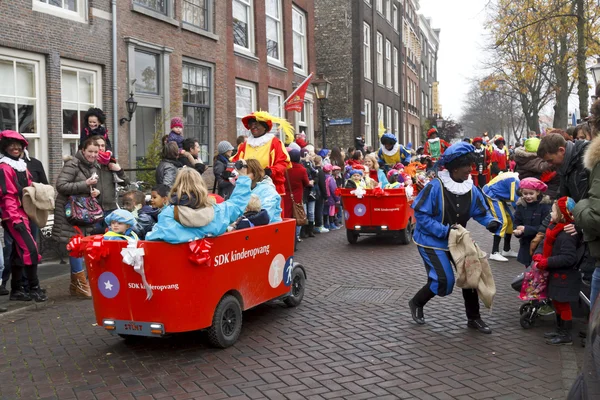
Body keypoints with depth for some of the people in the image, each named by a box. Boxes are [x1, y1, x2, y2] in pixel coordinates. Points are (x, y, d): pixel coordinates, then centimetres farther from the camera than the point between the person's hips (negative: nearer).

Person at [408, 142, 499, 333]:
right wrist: (445, 231, -30)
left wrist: (491, 222, -21)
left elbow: (481, 212, 3)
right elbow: (421, 215, -23)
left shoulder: (471, 189, -7)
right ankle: (416, 303, 18)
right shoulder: (435, 187, -24)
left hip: (457, 240, 6)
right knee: (444, 280, -10)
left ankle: (473, 318, 20)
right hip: (432, 241, -6)